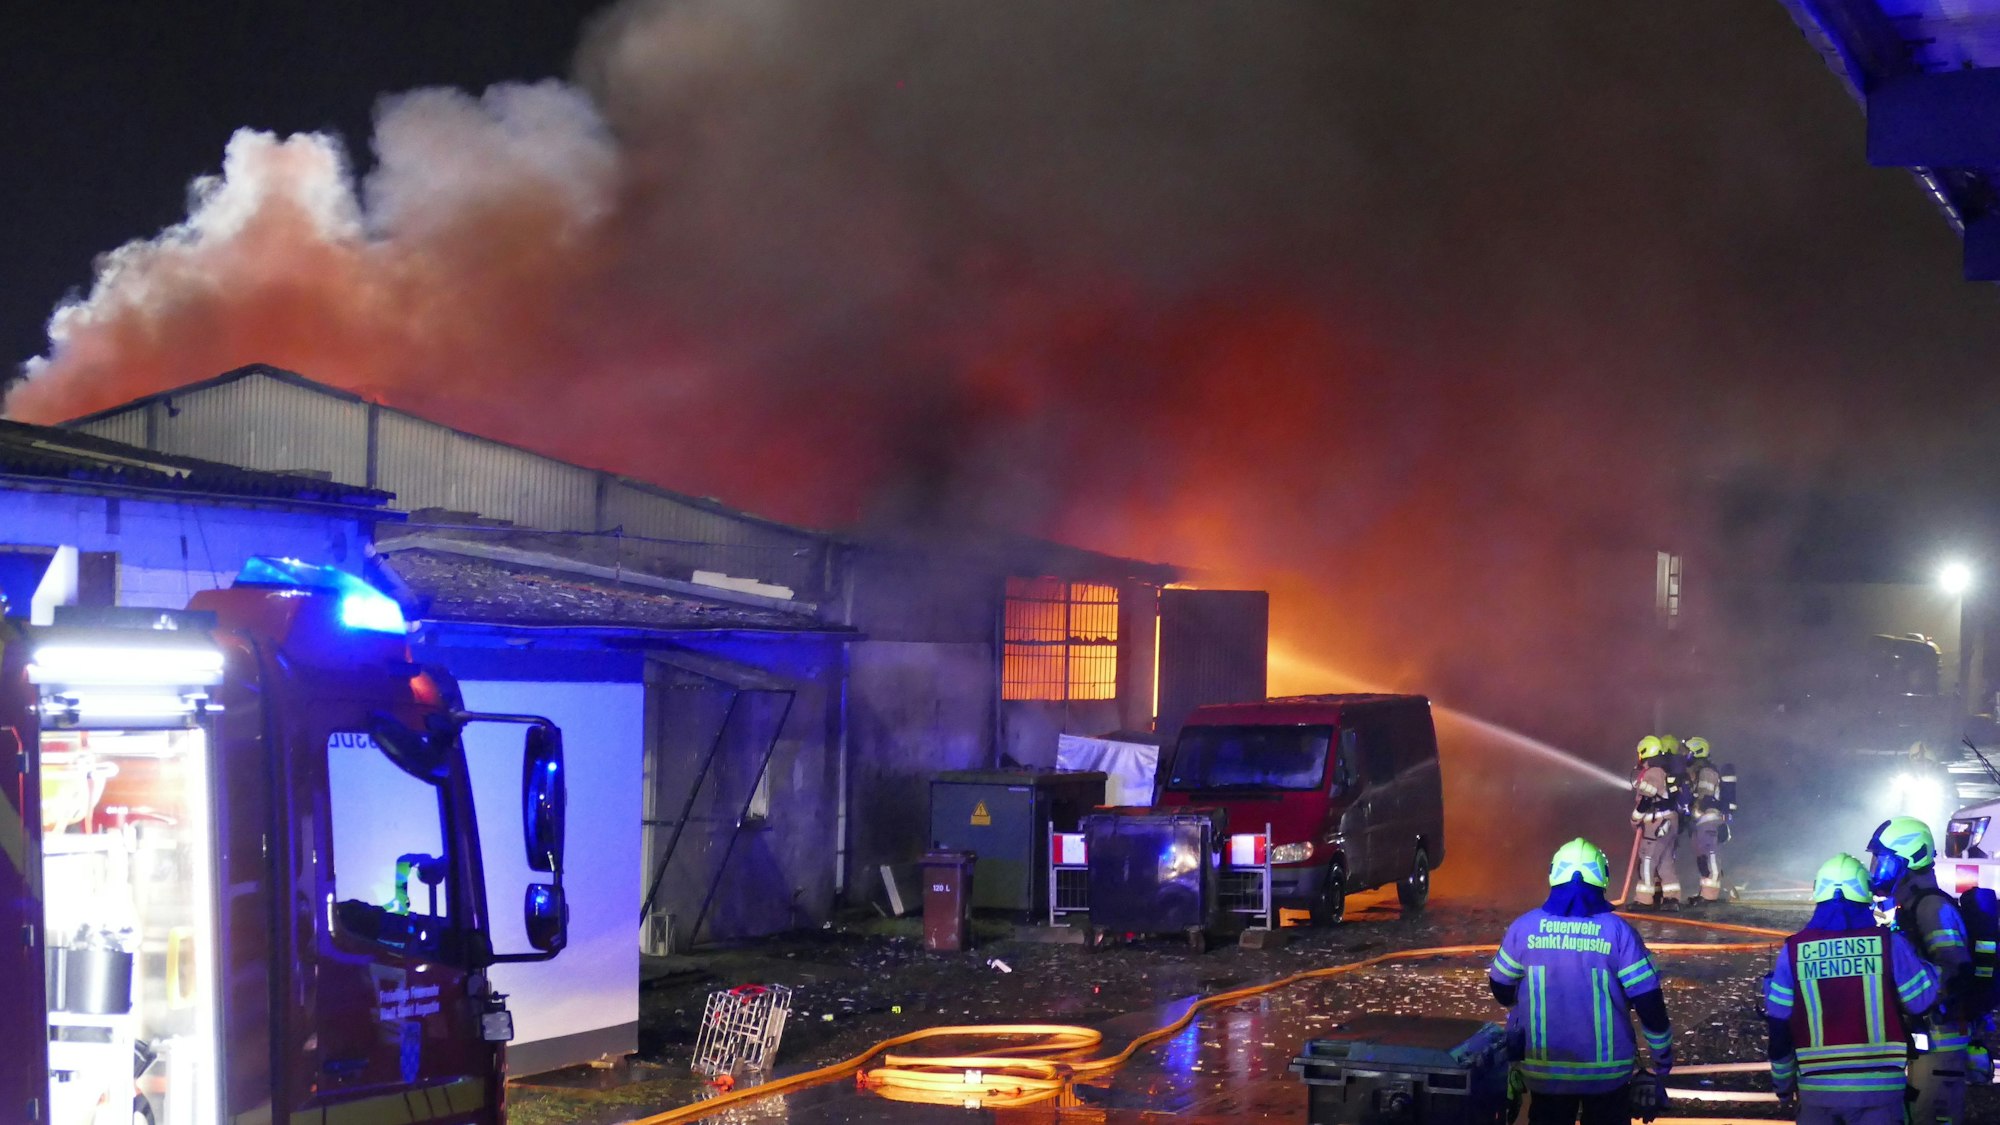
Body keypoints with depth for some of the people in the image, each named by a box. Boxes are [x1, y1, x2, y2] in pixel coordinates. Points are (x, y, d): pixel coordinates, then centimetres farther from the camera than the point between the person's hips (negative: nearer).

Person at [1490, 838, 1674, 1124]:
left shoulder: (1525, 926, -6)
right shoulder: (1617, 930, -11)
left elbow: (1502, 989, 6)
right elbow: (1648, 1002, -10)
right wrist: (1662, 1052, 5)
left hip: (1544, 1068, 1)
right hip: (1607, 1069, -1)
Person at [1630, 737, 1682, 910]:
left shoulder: (1651, 773, -13)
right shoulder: (1667, 772, 16)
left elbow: (1644, 800, -18)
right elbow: (1675, 798, 21)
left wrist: (1635, 819, -7)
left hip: (1656, 823, -9)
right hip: (1673, 821, 9)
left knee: (1647, 860, -6)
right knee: (1668, 860, 10)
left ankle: (1644, 899, -7)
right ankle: (1672, 898, 8)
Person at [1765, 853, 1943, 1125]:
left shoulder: (1794, 949, 0)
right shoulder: (1888, 942, -5)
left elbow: (1780, 1030, 4)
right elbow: (1925, 1001, 4)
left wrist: (1784, 1088, 16)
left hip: (1816, 1088, 1)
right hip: (1876, 1087, -1)